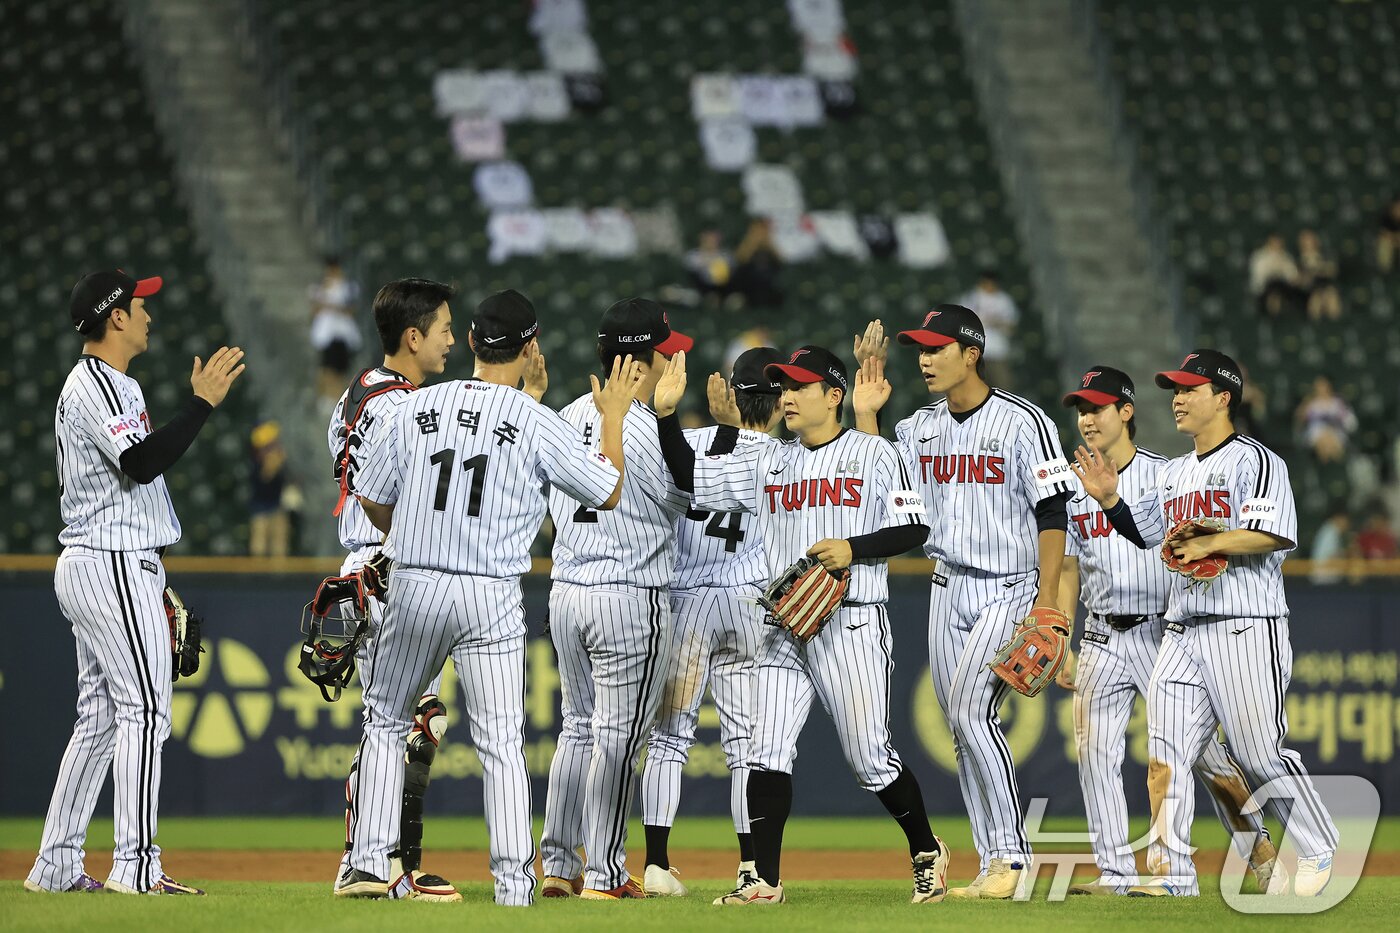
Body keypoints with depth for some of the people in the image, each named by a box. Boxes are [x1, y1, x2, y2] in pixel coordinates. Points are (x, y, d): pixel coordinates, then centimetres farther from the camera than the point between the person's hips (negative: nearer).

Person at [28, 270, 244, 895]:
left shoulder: (96, 384, 20)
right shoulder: (98, 386, -14)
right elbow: (143, 464, -27)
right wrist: (202, 401, -23)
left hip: (84, 567, 11)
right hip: (115, 567, -11)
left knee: (100, 717, 11)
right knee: (144, 709, -10)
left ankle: (56, 866, 11)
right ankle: (134, 864, -12)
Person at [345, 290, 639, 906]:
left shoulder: (418, 407, 2)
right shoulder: (539, 424, -6)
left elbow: (371, 498, 10)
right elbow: (608, 493, 4)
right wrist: (613, 417, 17)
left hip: (413, 586, 2)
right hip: (491, 597, -2)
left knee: (385, 719, 18)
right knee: (502, 742, 2)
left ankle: (371, 861, 13)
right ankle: (513, 882, -3)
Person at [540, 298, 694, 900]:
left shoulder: (567, 418, 7)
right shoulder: (648, 431, -15)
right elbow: (685, 502, -1)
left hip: (565, 592, 7)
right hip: (632, 597, -7)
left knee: (579, 729, 16)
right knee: (618, 737, -1)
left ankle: (558, 866, 16)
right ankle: (604, 875, 0)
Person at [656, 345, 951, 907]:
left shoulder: (873, 455, 1)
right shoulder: (767, 463, 14)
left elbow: (914, 528, -3)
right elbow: (691, 476, 9)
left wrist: (854, 549, -17)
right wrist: (666, 414, -3)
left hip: (851, 624, -5)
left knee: (870, 760, -2)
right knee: (767, 751, -6)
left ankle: (927, 852, 19)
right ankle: (765, 879, -5)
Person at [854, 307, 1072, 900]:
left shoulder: (1023, 422, -9)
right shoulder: (921, 427, 10)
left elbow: (1052, 513, -11)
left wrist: (1048, 601, -16)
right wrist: (865, 413, -2)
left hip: (1010, 589, -7)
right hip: (947, 588, 7)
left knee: (971, 709, -21)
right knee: (962, 728, 5)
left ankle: (1011, 854, -16)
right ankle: (994, 867, 9)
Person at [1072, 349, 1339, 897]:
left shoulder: (1254, 461, -5)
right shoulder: (1173, 473, 20)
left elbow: (1275, 535, -17)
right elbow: (1143, 532, 27)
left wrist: (1210, 543, -20)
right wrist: (1110, 500, 11)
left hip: (1245, 630, -7)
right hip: (1183, 630, 7)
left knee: (1260, 753, -5)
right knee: (1164, 755, -3)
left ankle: (1320, 852, 11)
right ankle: (1171, 872, -3)